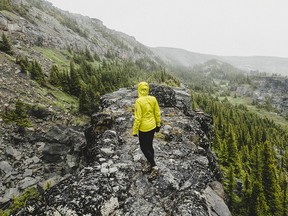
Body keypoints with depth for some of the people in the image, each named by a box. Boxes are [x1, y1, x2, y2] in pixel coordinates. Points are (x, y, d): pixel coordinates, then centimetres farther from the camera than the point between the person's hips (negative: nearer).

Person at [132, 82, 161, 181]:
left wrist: (134, 131, -10)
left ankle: (154, 167, 2)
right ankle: (152, 164, 34)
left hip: (144, 129, -6)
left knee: (144, 148, 7)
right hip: (152, 127, 7)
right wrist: (158, 124, 17)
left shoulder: (139, 101, -21)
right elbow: (157, 113, 4)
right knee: (149, 146, 21)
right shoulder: (153, 99, -3)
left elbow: (138, 118, -20)